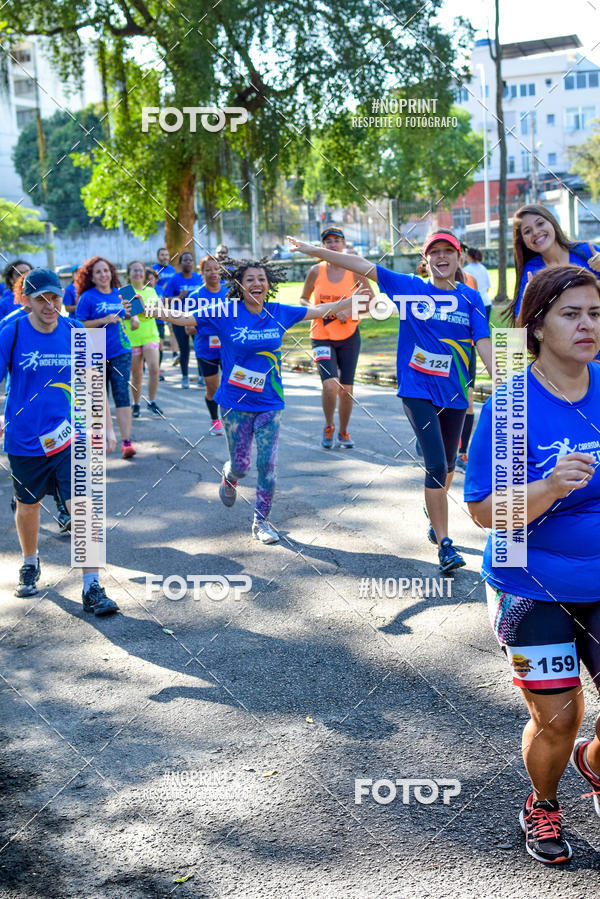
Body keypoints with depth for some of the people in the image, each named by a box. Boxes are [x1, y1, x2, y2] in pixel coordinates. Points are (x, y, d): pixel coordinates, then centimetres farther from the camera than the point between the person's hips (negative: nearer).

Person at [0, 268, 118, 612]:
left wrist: (108, 428, 5)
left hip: (70, 437, 0)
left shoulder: (75, 331, -3)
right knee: (28, 505, 18)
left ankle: (92, 588, -3)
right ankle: (30, 565, 45)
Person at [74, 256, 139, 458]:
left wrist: (133, 317, 4)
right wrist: (104, 320, -18)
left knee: (122, 394, -7)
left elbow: (127, 311, 25)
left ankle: (126, 441, -11)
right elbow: (79, 325, -9)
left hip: (120, 352, 2)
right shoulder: (87, 297, -6)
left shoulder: (119, 294, 7)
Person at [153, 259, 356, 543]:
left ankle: (261, 522, 16)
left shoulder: (278, 313, -1)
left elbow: (315, 310, 11)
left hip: (269, 404, 2)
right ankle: (229, 478, 46)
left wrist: (345, 302, 11)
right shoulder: (226, 314, -9)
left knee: (267, 464, -1)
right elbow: (186, 318, -14)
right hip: (235, 404, -2)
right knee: (241, 464, 7)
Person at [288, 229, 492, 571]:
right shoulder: (410, 287, 0)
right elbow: (363, 266, -1)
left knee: (448, 462, 17)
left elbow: (484, 342, -3)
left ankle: (435, 514, 45)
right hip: (418, 390, -3)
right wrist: (316, 250, -3)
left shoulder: (471, 298, 3)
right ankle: (445, 545, -8)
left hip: (454, 392, 3)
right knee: (436, 464, -12)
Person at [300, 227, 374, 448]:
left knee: (347, 388, 5)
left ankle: (343, 432, 27)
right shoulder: (316, 271, -1)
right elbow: (303, 300, 9)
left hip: (349, 337, 1)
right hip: (321, 336, -1)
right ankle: (328, 427, 9)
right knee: (330, 384, -17)